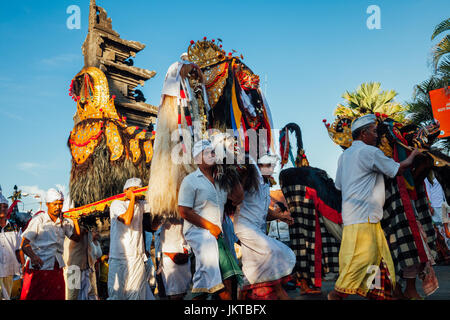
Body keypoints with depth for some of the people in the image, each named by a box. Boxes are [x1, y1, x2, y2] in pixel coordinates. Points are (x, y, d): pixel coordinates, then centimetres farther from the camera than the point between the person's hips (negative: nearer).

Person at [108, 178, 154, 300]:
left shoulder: (140, 205, 17)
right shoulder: (117, 203, -2)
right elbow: (127, 220, -18)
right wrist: (132, 199, -11)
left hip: (138, 257, 5)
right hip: (121, 257, -5)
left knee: (137, 293, 3)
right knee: (117, 293, -1)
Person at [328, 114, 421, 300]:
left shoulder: (344, 155, 18)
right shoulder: (370, 152, -8)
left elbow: (339, 185, 23)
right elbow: (398, 170, -3)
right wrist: (412, 156, 15)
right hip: (363, 216, -10)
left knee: (380, 255, 11)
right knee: (363, 256, -10)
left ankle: (382, 294, 13)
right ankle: (337, 293, -7)